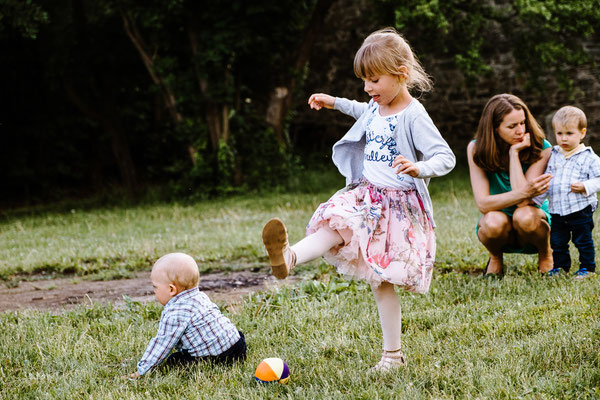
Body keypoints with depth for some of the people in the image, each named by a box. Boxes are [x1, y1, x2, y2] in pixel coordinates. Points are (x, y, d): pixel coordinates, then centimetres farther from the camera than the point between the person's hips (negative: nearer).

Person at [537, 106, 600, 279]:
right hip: (557, 210, 5)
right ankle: (560, 265, 28)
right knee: (557, 241, 12)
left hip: (581, 208, -4)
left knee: (583, 240, 5)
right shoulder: (553, 156, 9)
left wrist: (585, 187, -22)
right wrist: (537, 196, 6)